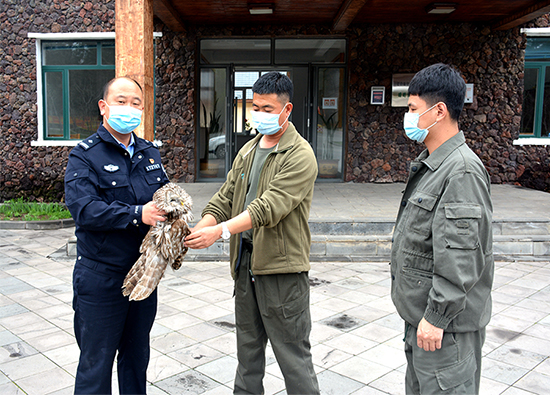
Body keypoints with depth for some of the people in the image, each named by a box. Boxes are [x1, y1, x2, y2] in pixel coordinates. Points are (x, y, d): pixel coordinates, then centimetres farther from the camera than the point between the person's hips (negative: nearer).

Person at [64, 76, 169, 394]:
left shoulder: (150, 152, 10)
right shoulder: (85, 155, -9)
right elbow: (83, 209, -22)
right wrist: (137, 214, -31)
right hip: (101, 276, -5)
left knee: (137, 355, 21)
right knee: (96, 362, 8)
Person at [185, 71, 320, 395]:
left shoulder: (300, 156, -14)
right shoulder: (248, 150, 13)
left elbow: (270, 206, -25)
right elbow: (226, 197, 10)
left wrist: (221, 231, -32)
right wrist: (198, 228, -6)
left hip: (281, 266, -8)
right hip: (245, 260, 8)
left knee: (293, 356, 2)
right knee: (248, 347, 21)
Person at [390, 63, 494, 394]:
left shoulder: (463, 171, -21)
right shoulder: (431, 164, 11)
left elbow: (461, 258, -26)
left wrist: (437, 317, -22)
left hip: (446, 323, -10)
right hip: (420, 316, 10)